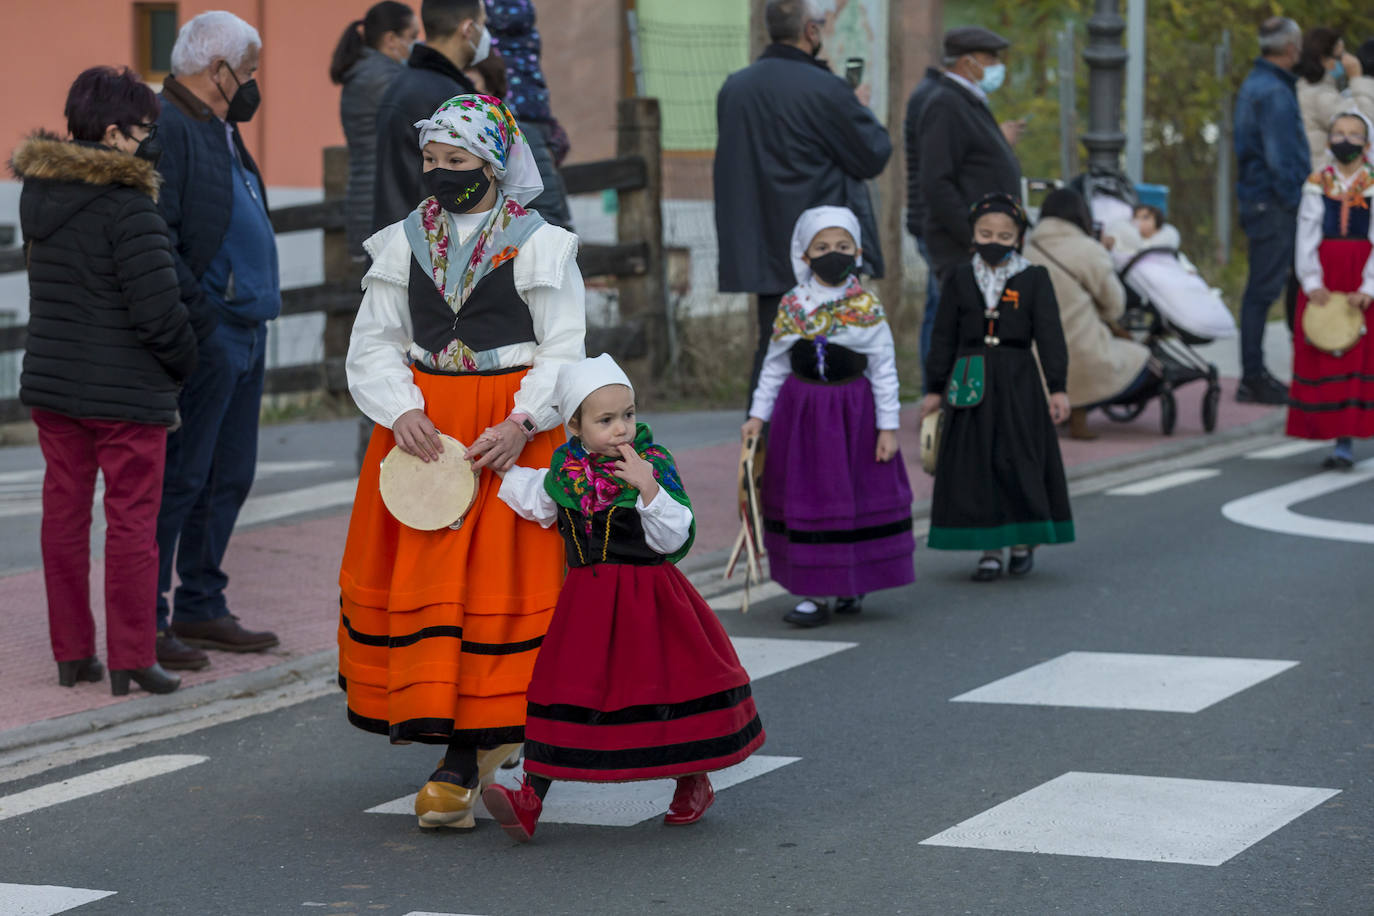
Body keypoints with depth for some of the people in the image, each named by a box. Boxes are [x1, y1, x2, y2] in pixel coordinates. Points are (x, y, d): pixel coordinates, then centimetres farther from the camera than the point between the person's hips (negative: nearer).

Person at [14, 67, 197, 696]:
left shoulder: (40, 192, 5)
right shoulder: (128, 205, -19)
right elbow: (158, 307, -19)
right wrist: (181, 363, -2)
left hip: (50, 382, 7)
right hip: (126, 392, -7)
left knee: (64, 514, 13)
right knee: (132, 522, 2)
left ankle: (72, 653, 19)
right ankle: (131, 661, 5)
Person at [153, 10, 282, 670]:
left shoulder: (220, 130, 19)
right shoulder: (167, 128, -12)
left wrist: (257, 306, 16)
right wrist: (197, 310, -21)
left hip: (243, 331, 10)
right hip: (203, 339, -10)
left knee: (228, 479, 14)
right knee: (179, 480, -6)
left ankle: (201, 608, 24)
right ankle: (146, 622, 0)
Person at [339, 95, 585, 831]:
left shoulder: (540, 245, -1)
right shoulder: (403, 244, 9)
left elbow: (563, 352, -3)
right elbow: (373, 344, 7)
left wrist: (521, 423, -17)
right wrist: (401, 411, -12)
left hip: (512, 430, -3)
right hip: (422, 425, 4)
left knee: (500, 574, -6)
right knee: (411, 571, 1)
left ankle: (466, 755, -5)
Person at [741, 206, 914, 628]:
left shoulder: (867, 308, -5)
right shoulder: (791, 307, 1)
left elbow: (885, 370, -3)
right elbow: (774, 366, 8)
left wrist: (888, 426, -5)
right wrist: (758, 414, 4)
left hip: (853, 413, -2)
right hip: (802, 414, 2)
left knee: (858, 496, 5)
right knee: (807, 498, 3)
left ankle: (853, 585, 20)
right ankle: (815, 592, 9)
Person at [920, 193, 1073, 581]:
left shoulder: (1034, 279, 1)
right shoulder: (959, 281, 6)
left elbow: (1050, 335, -1)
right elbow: (944, 338, 9)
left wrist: (1057, 388, -7)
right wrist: (935, 389, 7)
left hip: (1018, 382, -2)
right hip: (972, 384, 2)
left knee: (1019, 459, 0)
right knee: (976, 463, 1)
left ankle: (1024, 541, 16)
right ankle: (990, 548, 8)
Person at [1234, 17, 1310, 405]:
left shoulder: (1253, 85, 17)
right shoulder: (1274, 92, -15)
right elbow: (1279, 157, -19)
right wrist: (1295, 201, -15)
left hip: (1257, 196, 10)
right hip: (1273, 203, -10)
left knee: (1260, 289, 12)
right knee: (1264, 289, -7)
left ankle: (1254, 376, 16)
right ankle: (1253, 378, -6)